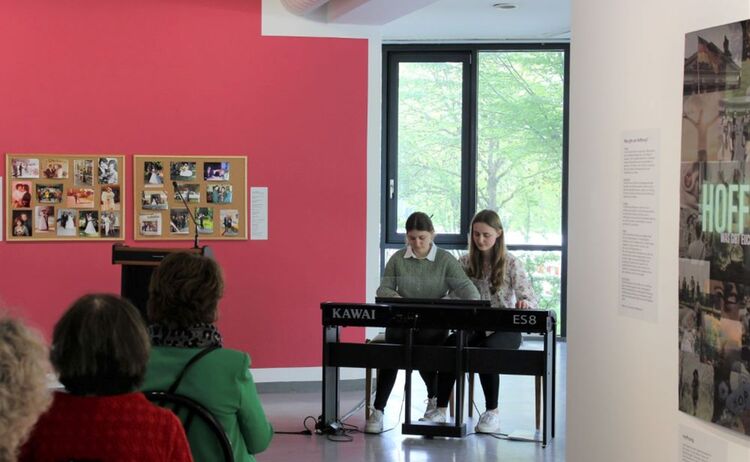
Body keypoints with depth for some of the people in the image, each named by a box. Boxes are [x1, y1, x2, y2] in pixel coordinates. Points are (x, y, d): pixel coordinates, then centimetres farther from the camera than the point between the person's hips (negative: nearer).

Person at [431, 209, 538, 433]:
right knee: (449, 345, -30)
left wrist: (524, 303, -32)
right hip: (474, 327, 3)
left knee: (486, 348, -36)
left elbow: (530, 299, -7)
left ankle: (492, 413, -22)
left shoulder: (511, 264, -2)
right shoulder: (465, 263, 8)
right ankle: (440, 409, -28)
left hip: (505, 329, -3)